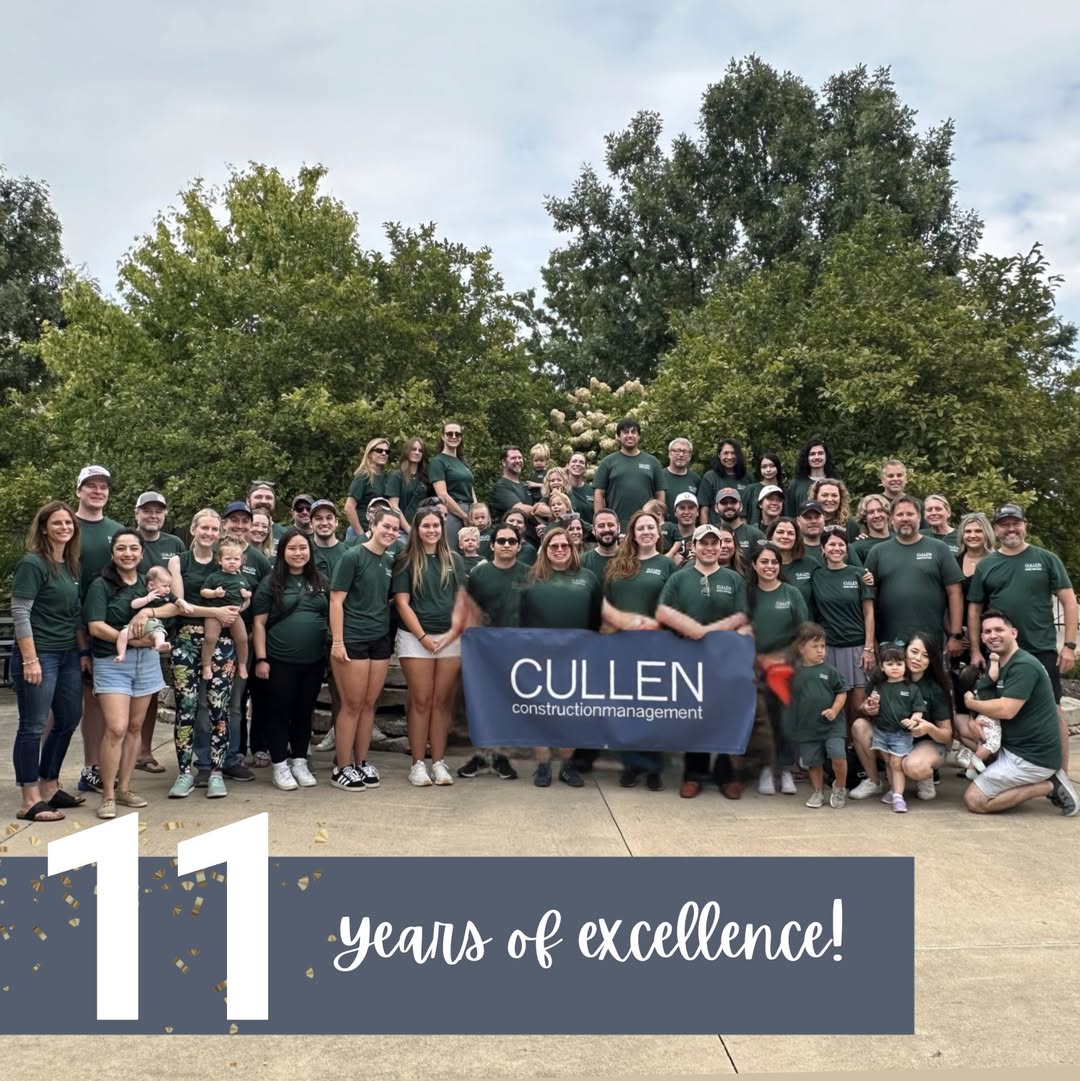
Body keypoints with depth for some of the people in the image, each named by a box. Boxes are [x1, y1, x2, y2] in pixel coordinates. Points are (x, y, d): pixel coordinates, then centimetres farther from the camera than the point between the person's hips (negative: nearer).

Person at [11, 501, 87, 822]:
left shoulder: (71, 566, 12)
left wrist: (84, 652, 13)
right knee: (33, 726, -2)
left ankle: (49, 789, 27)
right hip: (39, 655, -8)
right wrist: (30, 659, -19)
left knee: (68, 721, 14)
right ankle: (30, 802, 3)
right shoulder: (32, 564, -10)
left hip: (68, 656, 8)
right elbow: (20, 613, -15)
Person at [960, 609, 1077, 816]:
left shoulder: (1023, 666, -18)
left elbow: (1006, 710, -26)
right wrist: (973, 720, -10)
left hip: (1033, 756, -10)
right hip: (1017, 748, 10)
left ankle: (1049, 786, -4)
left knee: (974, 800, -11)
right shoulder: (1000, 666, 14)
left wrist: (971, 703, -9)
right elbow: (983, 698, 14)